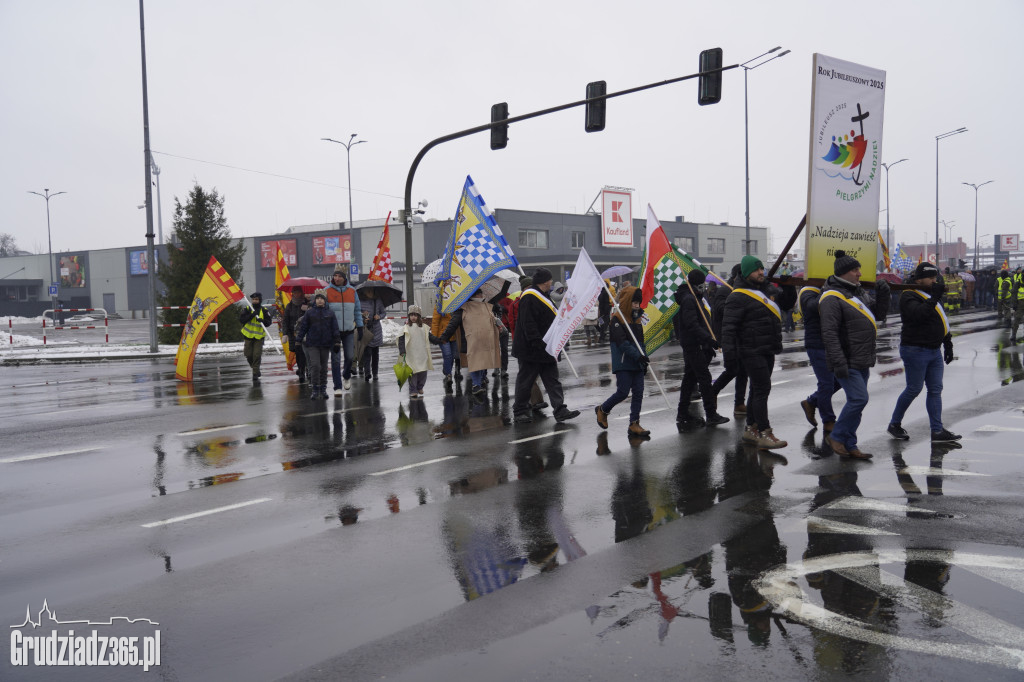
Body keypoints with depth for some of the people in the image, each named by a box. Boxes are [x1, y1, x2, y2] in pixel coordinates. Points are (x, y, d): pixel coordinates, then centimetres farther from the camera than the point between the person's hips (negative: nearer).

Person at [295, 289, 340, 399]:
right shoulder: (309, 313, 3)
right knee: (315, 365, -11)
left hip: (325, 345, 1)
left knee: (323, 367, 8)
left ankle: (323, 389, 18)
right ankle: (315, 389, -3)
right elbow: (303, 327, 6)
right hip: (312, 344, -1)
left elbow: (335, 328, 6)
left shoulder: (330, 313, 4)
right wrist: (299, 340, 4)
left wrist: (337, 341, 1)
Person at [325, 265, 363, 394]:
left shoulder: (352, 291, 6)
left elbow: (357, 310, 13)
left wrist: (360, 327, 9)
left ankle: (346, 376, 33)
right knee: (335, 359, -1)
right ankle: (337, 387, 5)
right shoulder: (327, 291, -2)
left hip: (348, 330, 2)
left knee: (350, 356, 3)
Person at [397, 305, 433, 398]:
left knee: (423, 373, 6)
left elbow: (430, 337, 18)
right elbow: (401, 340, -4)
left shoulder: (424, 328, 10)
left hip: (422, 355, 3)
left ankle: (420, 388, 25)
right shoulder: (406, 328, -2)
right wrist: (402, 352, -13)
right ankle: (413, 391, 2)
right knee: (413, 373, -5)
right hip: (411, 356, -3)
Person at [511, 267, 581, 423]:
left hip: (546, 350, 10)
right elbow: (528, 324, -24)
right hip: (530, 350, -10)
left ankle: (560, 410, 6)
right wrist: (538, 343, -26)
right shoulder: (529, 297, -17)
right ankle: (520, 411, 12)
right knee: (525, 380, 1)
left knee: (552, 380, 6)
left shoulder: (543, 296, 17)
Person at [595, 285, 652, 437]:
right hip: (623, 363, -7)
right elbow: (622, 342, -19)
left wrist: (644, 359, 16)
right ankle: (602, 410, 18)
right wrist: (638, 356, -25)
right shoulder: (617, 319, -9)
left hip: (637, 364, 7)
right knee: (623, 392, -7)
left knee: (638, 393, 1)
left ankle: (634, 424, 5)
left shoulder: (637, 319, 15)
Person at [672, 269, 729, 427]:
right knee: (704, 378, -8)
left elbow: (701, 322, 23)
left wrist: (709, 341, 21)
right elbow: (692, 325, -24)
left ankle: (682, 414, 17)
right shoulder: (689, 299, -16)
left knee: (690, 378, 12)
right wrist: (710, 340, -27)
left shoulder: (692, 298, 17)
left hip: (691, 345, 11)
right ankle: (711, 415, -5)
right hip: (694, 345, -11)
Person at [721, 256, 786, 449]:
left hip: (767, 351, 9)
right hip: (752, 352, -9)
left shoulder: (763, 290, 17)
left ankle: (751, 429, 23)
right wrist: (729, 356, -21)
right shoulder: (738, 296, -12)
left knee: (758, 390, 14)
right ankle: (764, 434, -8)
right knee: (762, 389, -11)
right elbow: (728, 328, -17)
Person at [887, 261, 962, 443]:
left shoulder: (933, 296, 17)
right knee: (913, 389, -2)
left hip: (934, 352, 9)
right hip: (915, 351, -9)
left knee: (935, 390, 6)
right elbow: (917, 314, -31)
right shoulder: (909, 297, -11)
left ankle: (937, 431, 9)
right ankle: (894, 424, 14)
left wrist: (948, 345, 24)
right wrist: (933, 299, -34)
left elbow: (943, 322, 25)